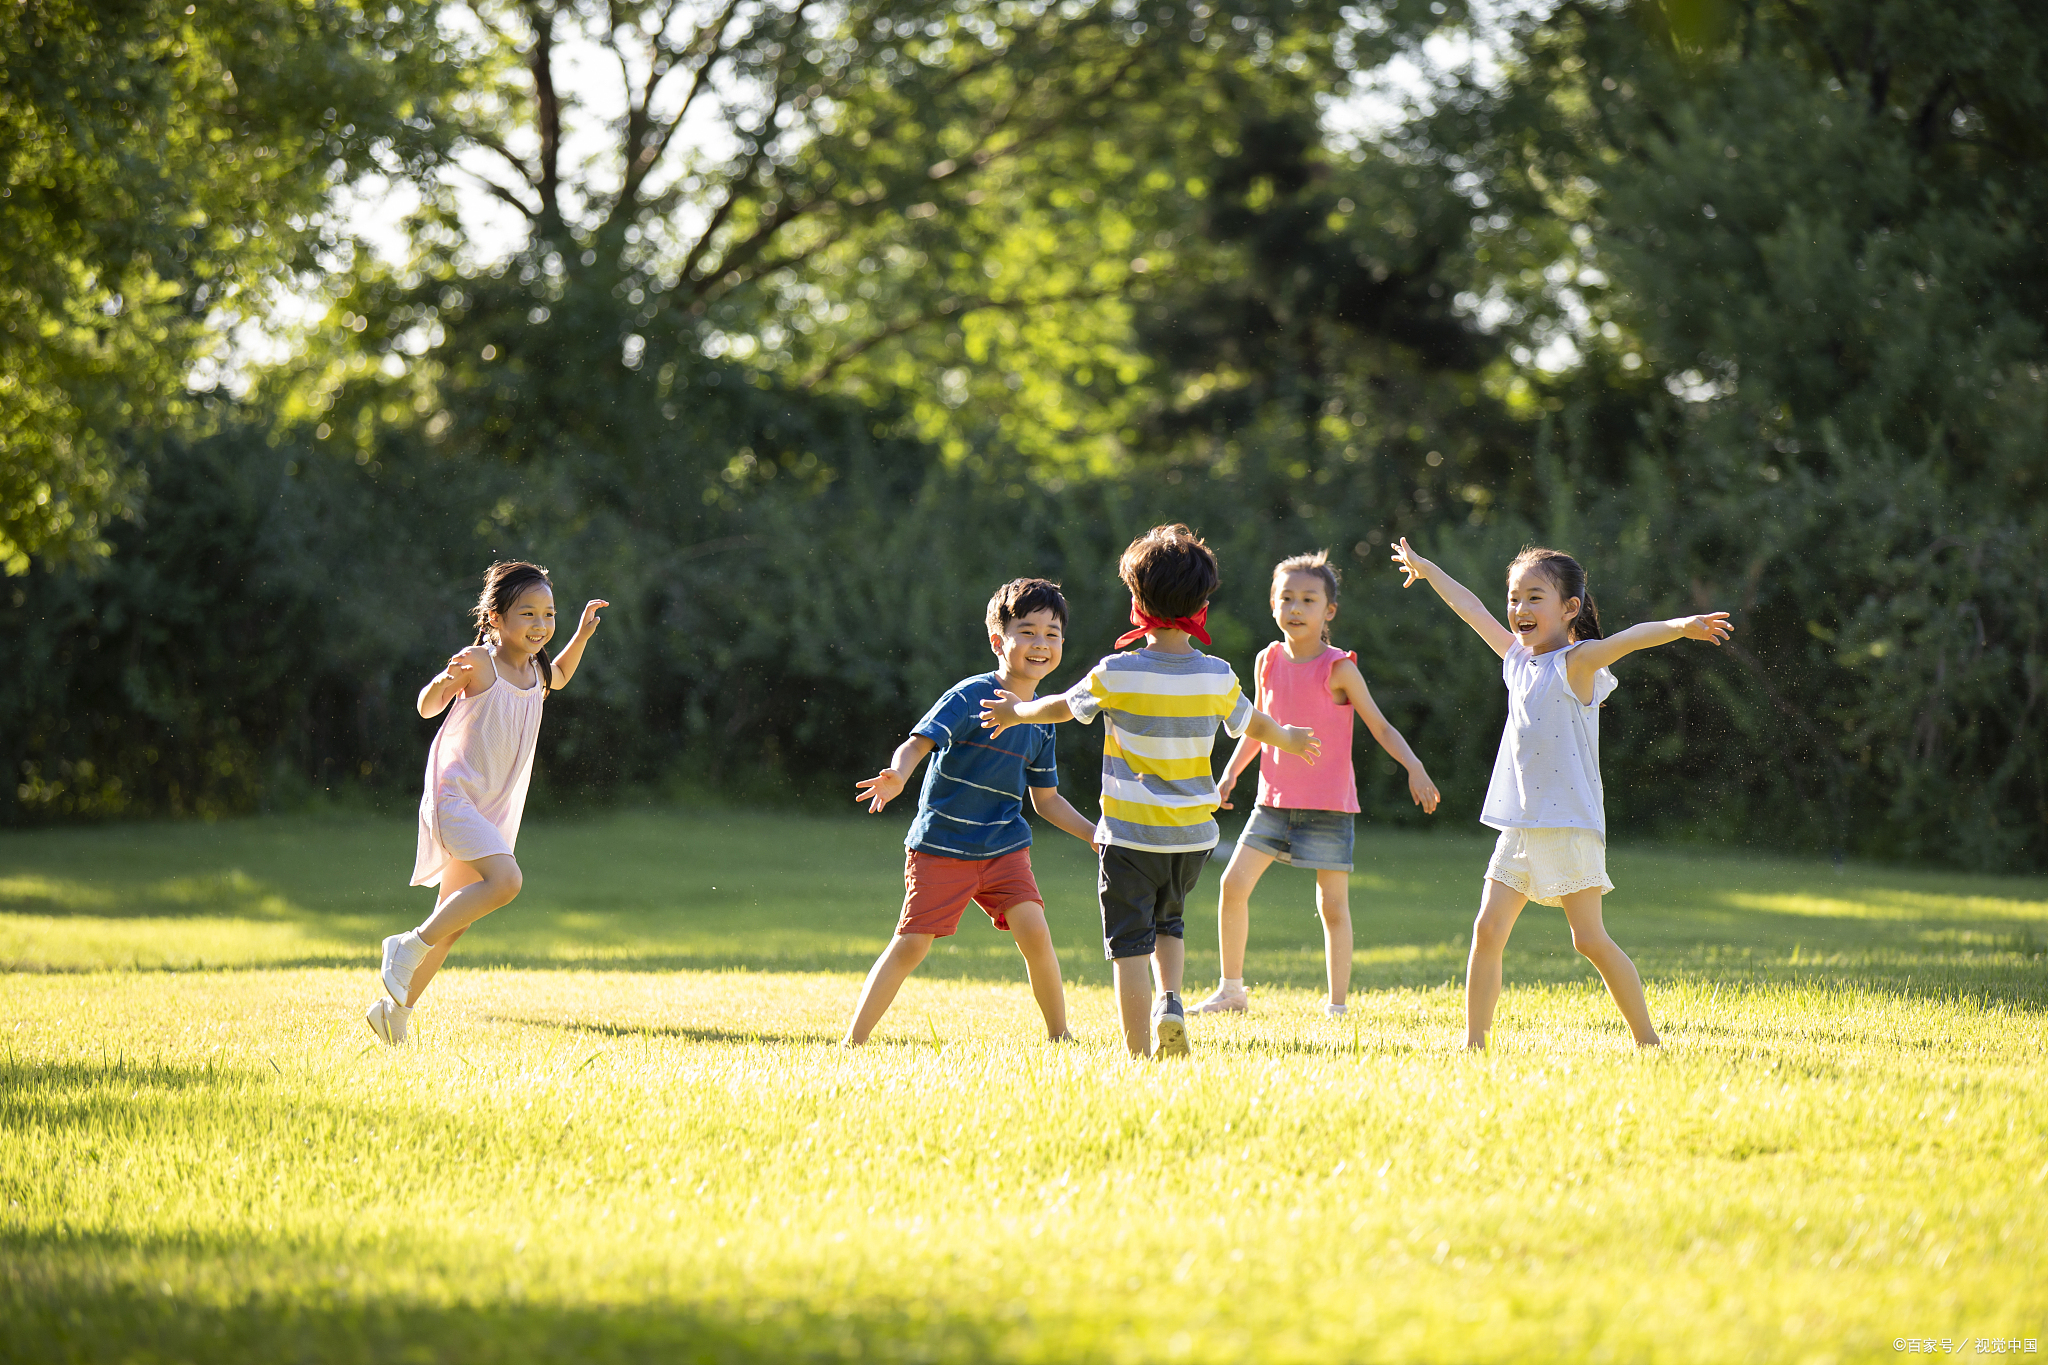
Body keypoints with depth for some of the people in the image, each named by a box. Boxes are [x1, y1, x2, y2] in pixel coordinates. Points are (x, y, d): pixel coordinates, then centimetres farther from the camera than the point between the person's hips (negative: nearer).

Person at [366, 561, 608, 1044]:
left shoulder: (535, 669, 9)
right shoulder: (478, 662, -12)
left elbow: (558, 679, 33)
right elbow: (427, 708, -16)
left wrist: (582, 634, 18)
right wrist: (443, 682, -38)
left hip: (493, 808, 8)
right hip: (454, 796, -8)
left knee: (452, 923, 10)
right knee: (504, 881, -28)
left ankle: (394, 1012, 21)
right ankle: (410, 945, -13)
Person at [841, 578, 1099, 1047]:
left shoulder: (1041, 722, 8)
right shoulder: (971, 697, -11)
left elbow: (1046, 798, 19)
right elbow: (918, 743, -20)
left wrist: (1094, 834, 12)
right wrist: (898, 776, -41)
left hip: (1005, 849, 4)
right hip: (941, 847, -4)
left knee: (1033, 931, -13)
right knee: (911, 944, -7)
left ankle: (1060, 1037, 4)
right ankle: (852, 1043, 2)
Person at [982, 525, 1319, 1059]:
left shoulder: (1116, 675, -12)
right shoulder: (1217, 677, -4)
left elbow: (1063, 707, 5)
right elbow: (1254, 725, 15)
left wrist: (1017, 712, 26)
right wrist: (1289, 738, 37)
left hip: (1131, 834, -3)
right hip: (1194, 835, 4)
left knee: (1129, 945, 2)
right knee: (1168, 922, 26)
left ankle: (1138, 1054, -2)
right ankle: (1171, 1005, 3)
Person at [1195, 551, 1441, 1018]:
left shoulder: (1338, 668, -9)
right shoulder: (1268, 662, 4)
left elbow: (1379, 726, -6)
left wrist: (1414, 766, -20)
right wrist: (1230, 773, 8)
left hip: (1328, 804, -4)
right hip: (1274, 801, 4)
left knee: (1333, 905, -1)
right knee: (1234, 883, -4)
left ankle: (1337, 1005, 8)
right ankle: (1231, 990, 10)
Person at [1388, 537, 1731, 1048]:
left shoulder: (1577, 662, -7)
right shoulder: (1517, 658, 13)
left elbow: (1626, 640, -26)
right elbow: (1471, 610, 27)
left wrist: (1680, 626, -43)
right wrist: (1425, 568, 41)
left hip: (1571, 827, -7)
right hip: (1518, 829, 7)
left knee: (1590, 939, -7)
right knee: (1488, 929, -2)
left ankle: (1648, 1041, 2)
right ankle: (1474, 1045, 2)